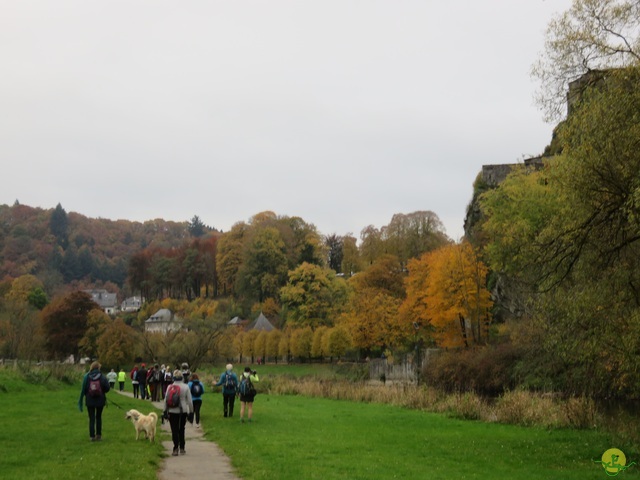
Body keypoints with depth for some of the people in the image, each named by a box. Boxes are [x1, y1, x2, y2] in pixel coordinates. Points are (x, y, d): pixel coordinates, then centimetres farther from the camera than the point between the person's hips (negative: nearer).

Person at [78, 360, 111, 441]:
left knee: (91, 418, 6)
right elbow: (107, 388, -10)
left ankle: (92, 436, 4)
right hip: (100, 401, 0)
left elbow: (83, 389, -4)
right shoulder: (102, 377, -9)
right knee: (98, 417, 15)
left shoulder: (86, 377, -7)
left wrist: (80, 400, 7)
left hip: (90, 401, 0)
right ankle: (98, 435, 16)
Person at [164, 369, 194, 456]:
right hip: (183, 411, 1)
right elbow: (189, 400, -3)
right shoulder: (186, 387, -5)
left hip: (172, 411, -1)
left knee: (174, 430, 3)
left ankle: (175, 449, -5)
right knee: (181, 430, 15)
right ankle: (182, 448, 19)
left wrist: (165, 411, 7)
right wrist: (191, 411, 6)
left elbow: (166, 400, -2)